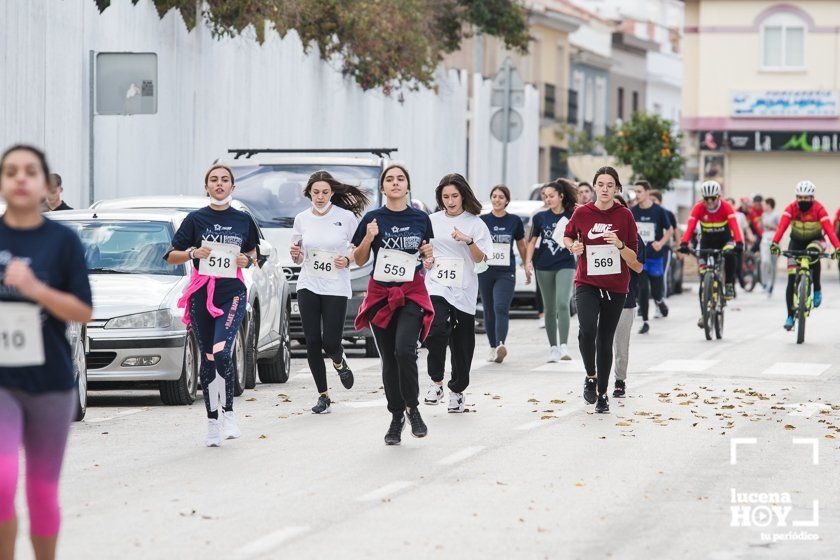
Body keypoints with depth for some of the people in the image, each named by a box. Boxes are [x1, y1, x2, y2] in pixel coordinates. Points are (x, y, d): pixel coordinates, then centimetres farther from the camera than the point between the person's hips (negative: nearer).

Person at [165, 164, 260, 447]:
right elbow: (171, 256, 5)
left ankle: (228, 413, -7)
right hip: (202, 294, 1)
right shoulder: (196, 219, 4)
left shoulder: (243, 220, 8)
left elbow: (252, 254, 21)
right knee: (208, 359, 4)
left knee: (221, 352, -20)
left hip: (232, 293, -1)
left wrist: (247, 260, -1)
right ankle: (212, 423, 13)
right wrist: (194, 253, -13)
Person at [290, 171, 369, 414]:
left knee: (330, 342, -8)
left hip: (336, 288, -3)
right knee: (312, 342, -2)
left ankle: (339, 362, 31)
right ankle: (323, 395, 9)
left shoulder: (346, 217, -4)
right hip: (308, 285, 3)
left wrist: (348, 260, -15)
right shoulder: (301, 219, 5)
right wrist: (295, 254, -9)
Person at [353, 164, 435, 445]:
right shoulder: (373, 218, 1)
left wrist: (429, 257, -4)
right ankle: (396, 417, 17)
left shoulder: (420, 218, 4)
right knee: (389, 359, 5)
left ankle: (412, 407, -3)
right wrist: (368, 238, -12)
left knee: (404, 350, -21)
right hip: (380, 294, 1)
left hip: (412, 294, -1)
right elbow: (359, 259, 6)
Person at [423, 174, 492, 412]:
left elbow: (480, 258, -3)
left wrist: (468, 240, -19)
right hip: (436, 287, 0)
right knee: (437, 330, -25)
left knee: (462, 343, 5)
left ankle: (457, 390, 22)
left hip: (463, 291, 0)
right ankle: (436, 381, -11)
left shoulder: (475, 223, 3)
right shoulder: (432, 221, 9)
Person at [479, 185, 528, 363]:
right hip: (485, 272, 2)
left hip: (506, 272, -2)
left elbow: (521, 245, 16)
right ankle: (493, 348, 17)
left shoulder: (515, 221, 5)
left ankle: (501, 345, -30)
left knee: (501, 308, -17)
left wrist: (527, 267, 19)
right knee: (489, 311, 7)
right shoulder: (482, 220, 4)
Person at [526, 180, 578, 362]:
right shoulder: (540, 217, 4)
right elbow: (532, 241, 9)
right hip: (544, 267, 3)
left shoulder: (572, 216, -1)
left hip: (565, 265, -3)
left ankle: (564, 346, -23)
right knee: (550, 309, 8)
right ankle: (553, 347, 17)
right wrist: (528, 261, -2)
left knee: (562, 304, -19)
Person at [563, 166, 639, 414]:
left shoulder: (625, 215, -3)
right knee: (588, 329, -25)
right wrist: (573, 246, -4)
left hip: (615, 286, 1)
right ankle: (591, 377, -1)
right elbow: (567, 236, 17)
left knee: (605, 340, 6)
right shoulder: (582, 213, -2)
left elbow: (633, 258, -1)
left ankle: (603, 393, 19)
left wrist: (619, 245, -20)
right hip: (587, 282, -1)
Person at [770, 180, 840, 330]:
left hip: (815, 240, -1)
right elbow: (782, 226, -33)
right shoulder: (791, 208, -20)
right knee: (792, 280, -8)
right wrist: (775, 243, -51)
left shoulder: (819, 209, -22)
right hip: (796, 242, 1)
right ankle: (790, 316, 3)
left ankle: (817, 289, -18)